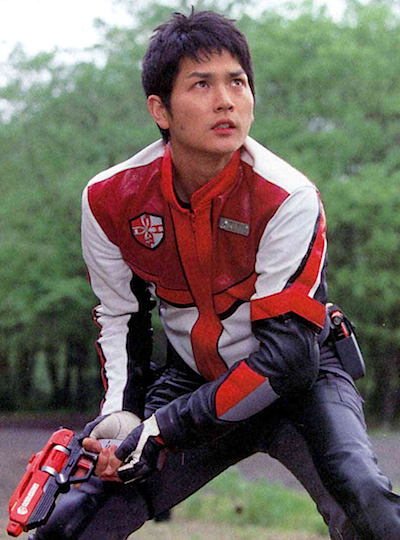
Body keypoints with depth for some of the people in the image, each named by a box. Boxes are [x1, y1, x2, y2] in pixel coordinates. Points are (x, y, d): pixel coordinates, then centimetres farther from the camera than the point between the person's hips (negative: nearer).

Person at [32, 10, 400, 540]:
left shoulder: (288, 199, -25)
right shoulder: (110, 199, -12)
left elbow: (287, 354, -25)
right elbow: (120, 316, 5)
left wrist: (159, 432, -27)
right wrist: (121, 413, -11)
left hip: (298, 380, -3)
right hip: (192, 377, 4)